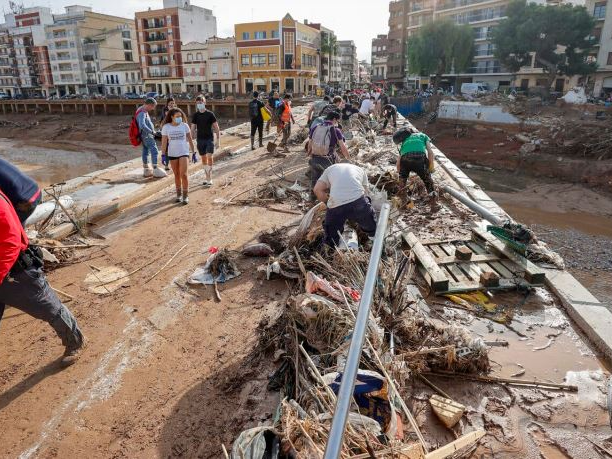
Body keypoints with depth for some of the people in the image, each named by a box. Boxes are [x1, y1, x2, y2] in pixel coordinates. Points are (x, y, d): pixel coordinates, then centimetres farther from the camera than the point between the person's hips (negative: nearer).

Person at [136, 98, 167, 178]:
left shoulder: (144, 111, 11)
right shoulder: (142, 113, -21)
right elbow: (142, 125, -36)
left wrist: (152, 131, 12)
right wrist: (152, 132, -30)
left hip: (146, 135, 11)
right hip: (147, 135, -11)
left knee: (145, 151, 14)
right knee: (154, 151, -11)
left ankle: (146, 170, 22)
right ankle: (156, 170, -12)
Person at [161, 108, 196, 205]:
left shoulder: (185, 126, -2)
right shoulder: (166, 127, -2)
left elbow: (190, 140, 3)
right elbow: (164, 142, 0)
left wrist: (194, 153, 1)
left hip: (184, 153, -1)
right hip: (172, 154, 1)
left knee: (183, 174, -10)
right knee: (177, 175, 11)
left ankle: (185, 196, -1)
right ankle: (179, 194, 25)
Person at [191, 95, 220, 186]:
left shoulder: (210, 114, -4)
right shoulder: (195, 115, 5)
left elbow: (216, 127, -2)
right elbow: (193, 128, 8)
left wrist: (218, 139, -6)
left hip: (209, 138, -3)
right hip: (200, 139, 3)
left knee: (209, 157, -13)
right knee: (204, 158, 10)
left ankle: (210, 179, -8)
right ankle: (207, 177, 22)